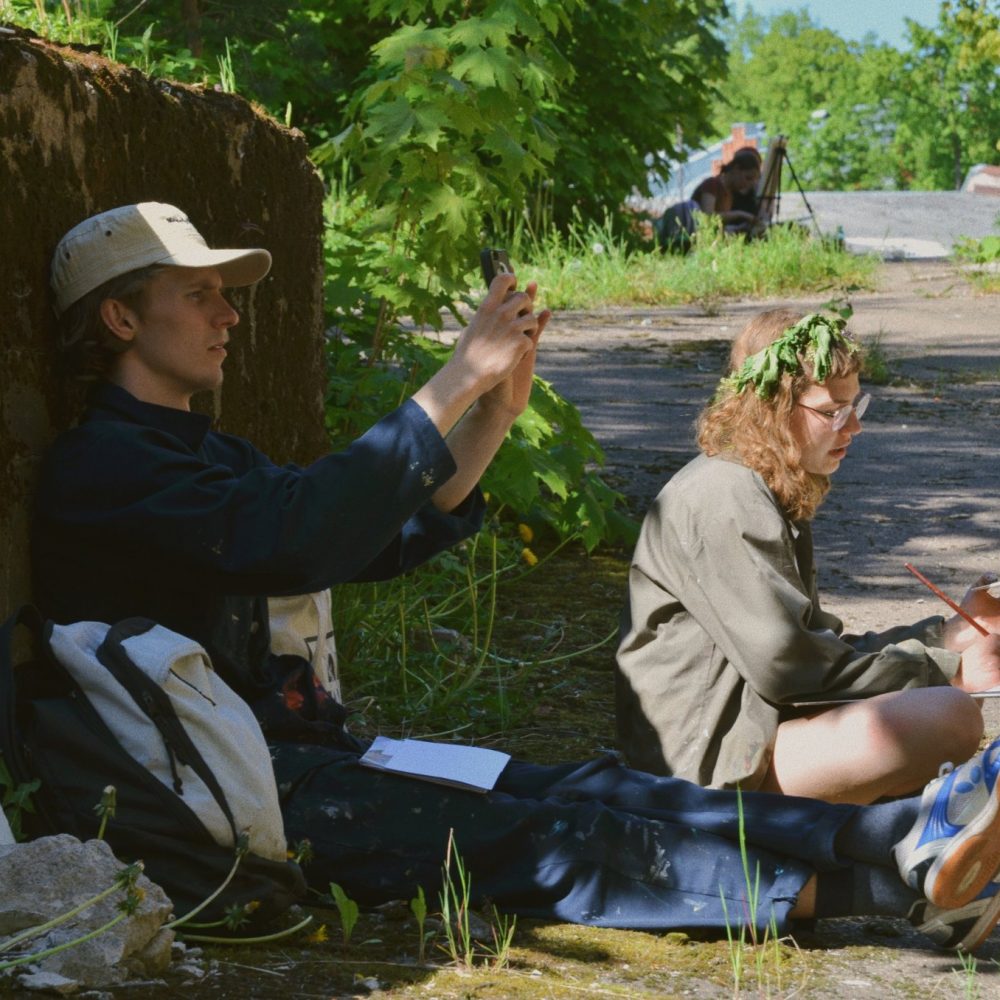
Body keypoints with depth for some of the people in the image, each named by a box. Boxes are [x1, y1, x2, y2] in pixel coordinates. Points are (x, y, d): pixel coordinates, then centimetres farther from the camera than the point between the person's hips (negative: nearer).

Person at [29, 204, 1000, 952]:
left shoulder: (208, 453, 23)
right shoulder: (97, 466, -10)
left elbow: (382, 539, 18)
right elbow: (287, 542, -26)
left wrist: (492, 412, 4)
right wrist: (452, 386, -23)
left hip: (299, 753, 9)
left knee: (573, 792, -10)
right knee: (528, 842, -23)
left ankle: (908, 836, -24)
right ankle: (904, 875, -35)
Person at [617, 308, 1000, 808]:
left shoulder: (773, 494, 18)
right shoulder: (723, 499, -15)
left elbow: (814, 643, 17)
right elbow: (787, 667, -19)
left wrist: (949, 634, 10)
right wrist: (941, 669, -10)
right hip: (708, 757, -11)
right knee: (951, 717, -26)